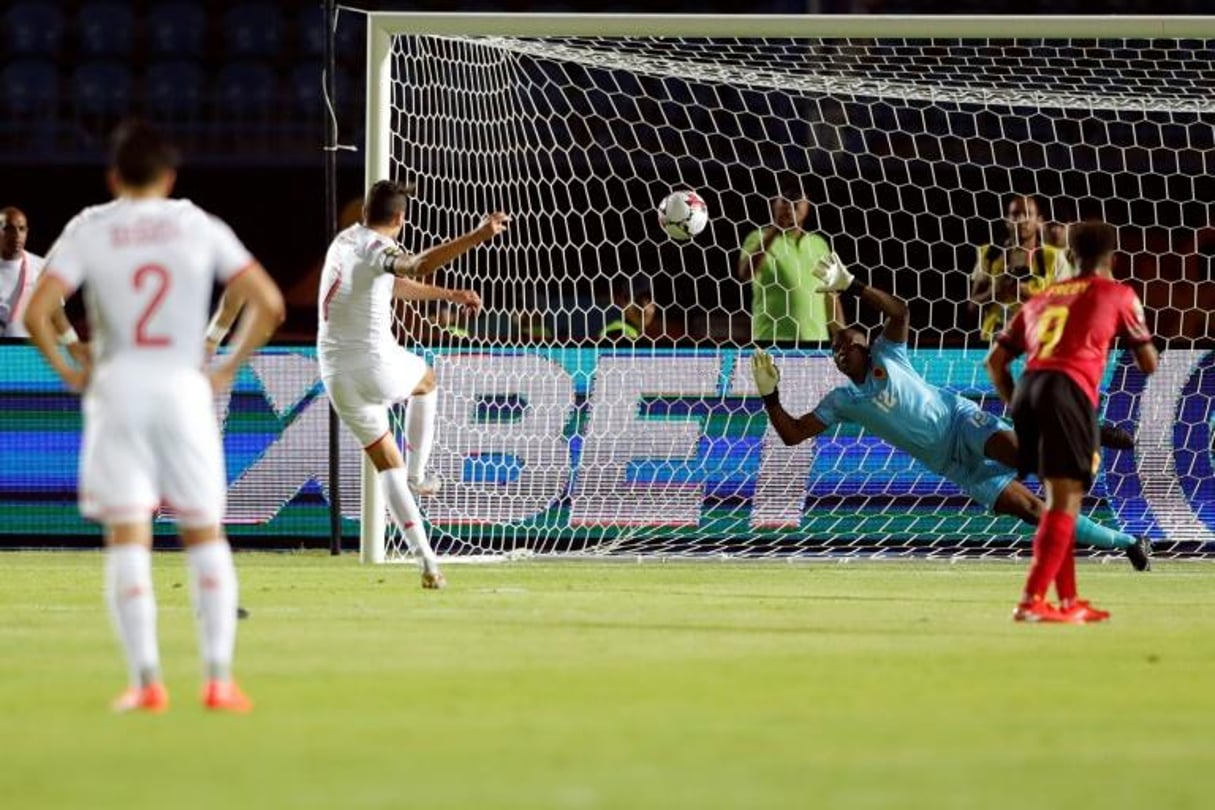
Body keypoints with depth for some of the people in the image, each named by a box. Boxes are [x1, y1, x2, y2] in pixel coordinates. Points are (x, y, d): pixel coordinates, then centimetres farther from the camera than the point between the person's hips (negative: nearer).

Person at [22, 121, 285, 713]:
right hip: (184, 387, 1)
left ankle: (146, 680, -8)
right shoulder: (200, 228, 4)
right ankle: (219, 679, 3)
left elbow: (35, 313, -10)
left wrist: (66, 372, 3)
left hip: (117, 387, -1)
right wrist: (229, 369, 5)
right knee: (205, 536, 10)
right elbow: (268, 303, -3)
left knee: (127, 537, 0)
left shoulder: (89, 231, 2)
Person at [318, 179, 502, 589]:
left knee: (388, 466, 12)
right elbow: (419, 265, -36)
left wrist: (449, 294, 32)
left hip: (336, 374, 6)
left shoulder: (343, 242, 15)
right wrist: (480, 235, -44)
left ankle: (426, 558, 1)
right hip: (377, 364, -6)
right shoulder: (378, 248, -12)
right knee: (425, 380, 31)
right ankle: (417, 474, 25)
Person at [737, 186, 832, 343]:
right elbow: (745, 274, -15)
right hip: (772, 339, -4)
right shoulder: (760, 238, 3)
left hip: (815, 341, 4)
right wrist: (772, 233, -18)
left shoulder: (819, 244, 16)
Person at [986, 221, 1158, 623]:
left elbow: (995, 361, 22)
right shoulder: (1116, 294, 13)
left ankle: (1068, 601, 19)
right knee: (1066, 497, -7)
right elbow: (1148, 364, 19)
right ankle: (1032, 601, -18)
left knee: (1059, 496, 17)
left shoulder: (1042, 298, 26)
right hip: (1069, 391, -6)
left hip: (1028, 388, 6)